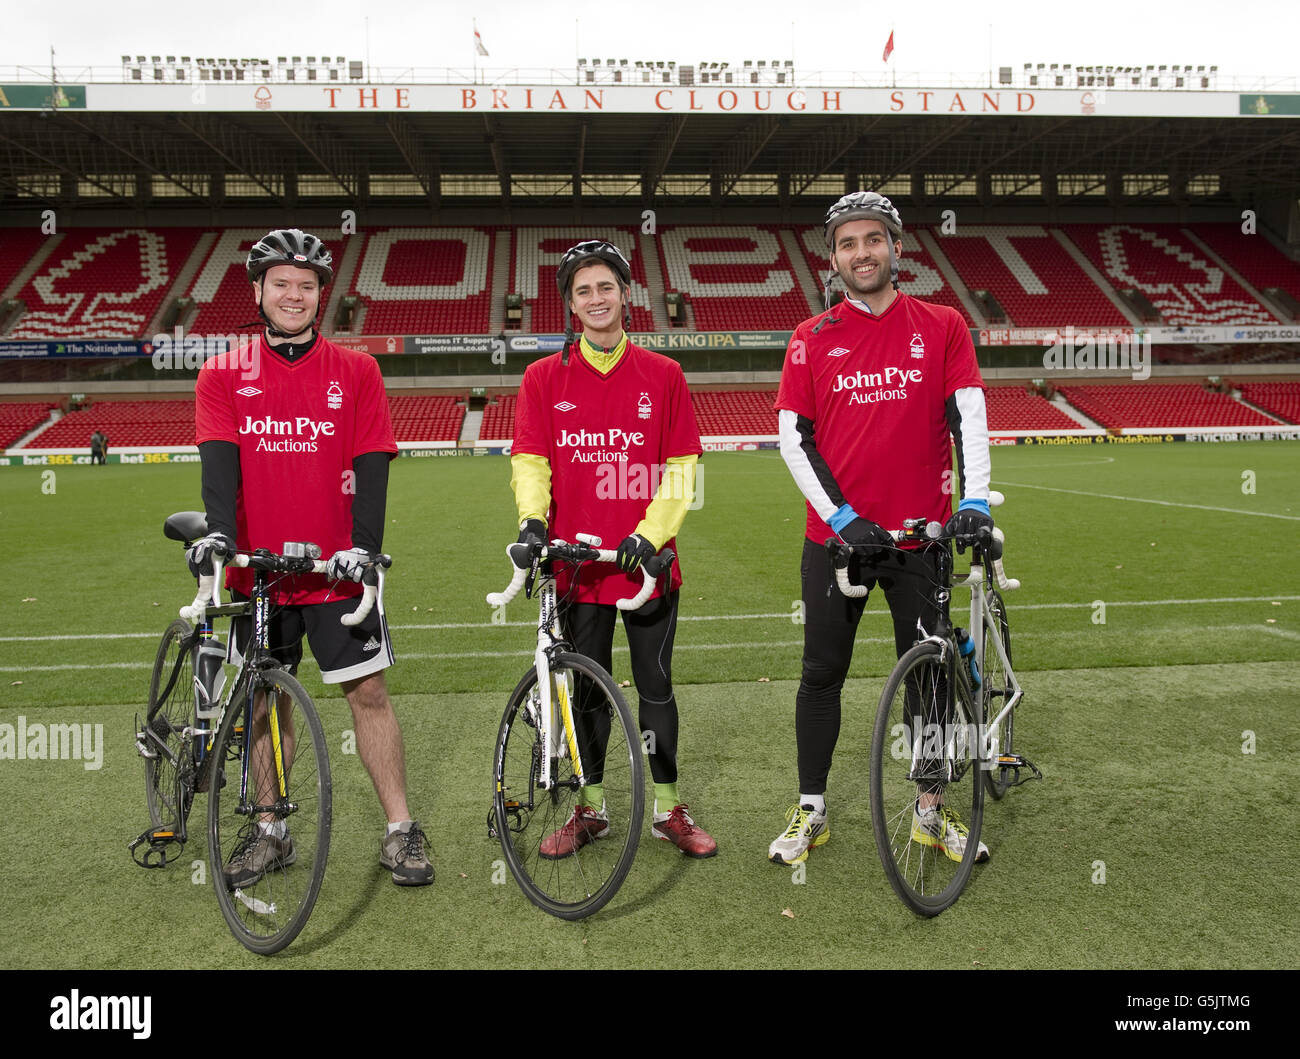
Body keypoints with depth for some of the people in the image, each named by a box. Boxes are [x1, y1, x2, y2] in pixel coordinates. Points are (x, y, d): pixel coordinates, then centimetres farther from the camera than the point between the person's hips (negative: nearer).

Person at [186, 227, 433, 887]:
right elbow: (219, 461, -8)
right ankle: (271, 833, 26)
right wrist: (219, 533, -26)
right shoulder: (223, 377, 5)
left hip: (336, 567, -1)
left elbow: (371, 464, -5)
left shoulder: (356, 371, 3)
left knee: (368, 690, 0)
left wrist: (363, 545, -18)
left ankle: (400, 831, 13)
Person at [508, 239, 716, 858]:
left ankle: (668, 809, 24)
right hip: (577, 565, 1)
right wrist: (532, 519, -18)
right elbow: (530, 462, 0)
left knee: (656, 689, 9)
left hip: (646, 562, 0)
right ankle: (590, 808, 28)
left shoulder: (663, 376, 3)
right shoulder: (544, 378, 5)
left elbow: (680, 468, 0)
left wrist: (650, 532, -13)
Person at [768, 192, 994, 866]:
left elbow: (967, 415, -4)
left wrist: (974, 500, -18)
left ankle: (930, 811, 26)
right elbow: (792, 436, -1)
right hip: (835, 536, 0)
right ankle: (810, 810, 21)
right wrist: (842, 516, -10)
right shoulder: (812, 339, 3)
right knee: (822, 675, 7)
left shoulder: (941, 327, 3)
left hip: (920, 532, 0)